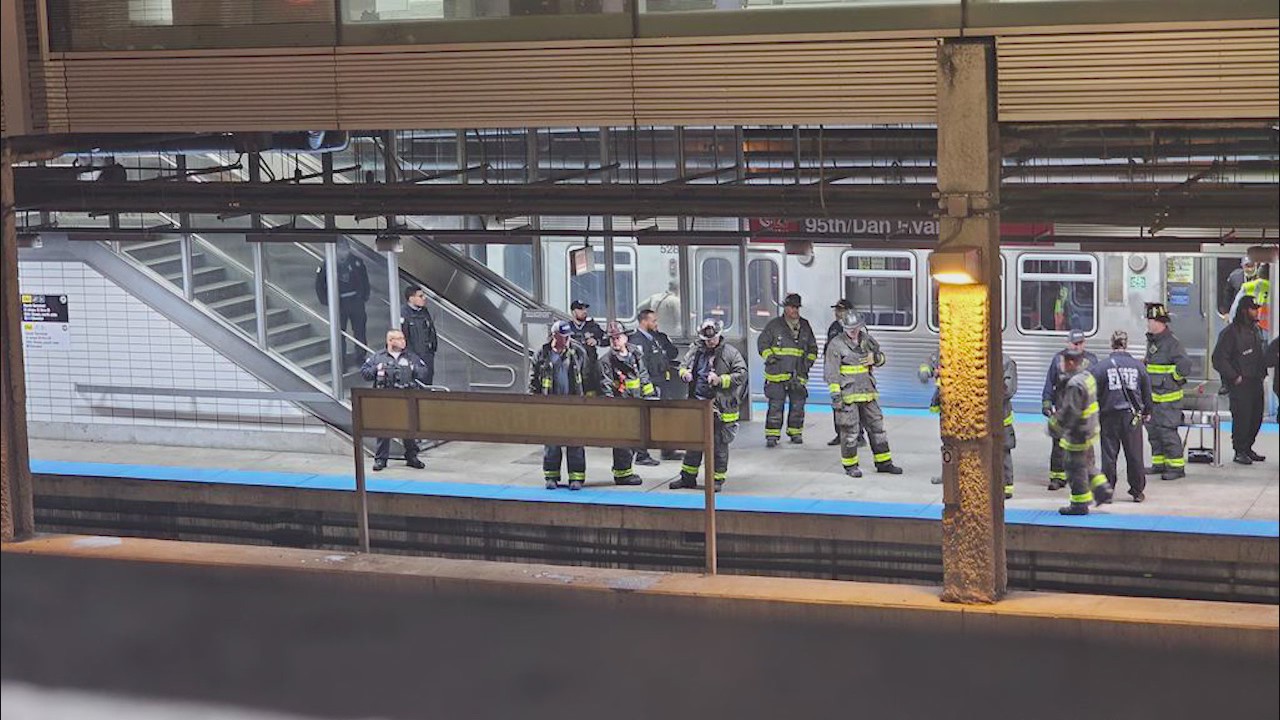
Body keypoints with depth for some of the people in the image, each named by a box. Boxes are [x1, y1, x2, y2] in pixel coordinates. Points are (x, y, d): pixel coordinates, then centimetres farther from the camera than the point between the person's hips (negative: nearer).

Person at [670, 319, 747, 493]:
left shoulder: (730, 353, -6)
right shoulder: (696, 350, 8)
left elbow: (741, 374, -10)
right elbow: (683, 365, 21)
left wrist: (720, 380, -20)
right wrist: (685, 373, -3)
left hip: (719, 406, -5)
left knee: (719, 444, 2)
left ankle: (717, 479, 13)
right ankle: (688, 477, 23)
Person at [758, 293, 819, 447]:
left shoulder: (805, 326, 14)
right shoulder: (774, 325, 2)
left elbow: (812, 347, 24)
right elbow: (762, 343, 6)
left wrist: (810, 359, 9)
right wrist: (769, 356, -8)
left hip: (798, 374, 4)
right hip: (777, 373, -4)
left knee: (798, 405, 6)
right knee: (776, 405, -6)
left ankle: (795, 432, 21)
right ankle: (772, 435, -2)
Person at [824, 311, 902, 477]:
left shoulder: (864, 340, 10)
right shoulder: (836, 345, -8)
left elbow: (881, 358, 21)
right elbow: (831, 373, -11)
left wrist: (875, 358, -4)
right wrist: (835, 395, -18)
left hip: (867, 392, 6)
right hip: (847, 394, -6)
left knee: (876, 426, 9)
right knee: (850, 430, -2)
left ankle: (883, 462, 18)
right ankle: (850, 465, 10)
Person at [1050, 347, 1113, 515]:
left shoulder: (1074, 385, -26)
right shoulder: (1088, 376, 6)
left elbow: (1069, 412, -28)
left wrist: (1054, 425, -15)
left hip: (1076, 434, -10)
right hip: (1089, 431, 10)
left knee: (1075, 469, 3)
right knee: (1088, 463, 24)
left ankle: (1080, 504, 11)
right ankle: (1102, 490, 29)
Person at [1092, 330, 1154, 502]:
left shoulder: (1101, 367, -5)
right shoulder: (1138, 366, 2)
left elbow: (1095, 393, -2)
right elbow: (1147, 390, 11)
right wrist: (1147, 411, 25)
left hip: (1110, 415, -2)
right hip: (1132, 416, 2)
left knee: (1109, 454, 4)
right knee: (1134, 454, 8)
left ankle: (1107, 489, 6)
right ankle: (1138, 491, 13)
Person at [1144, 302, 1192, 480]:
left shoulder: (1172, 342, -17)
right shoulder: (1152, 341, 12)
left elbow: (1185, 365, -22)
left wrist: (1174, 378, -10)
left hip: (1168, 398, -10)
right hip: (1153, 397, 10)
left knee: (1167, 431, -9)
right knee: (1153, 431, 14)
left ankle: (1177, 466, -2)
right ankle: (1159, 464, 25)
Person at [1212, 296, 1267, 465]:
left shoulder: (1256, 330, 14)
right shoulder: (1231, 332, -11)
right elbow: (1219, 359, -13)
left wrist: (1263, 372, 13)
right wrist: (1234, 377, -14)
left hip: (1256, 382, 8)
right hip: (1240, 384, -7)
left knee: (1256, 417, 9)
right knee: (1242, 417, -8)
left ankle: (1247, 448, 22)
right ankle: (1240, 452, 2)